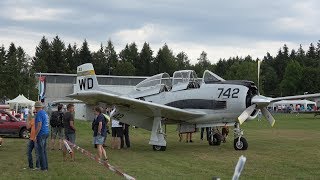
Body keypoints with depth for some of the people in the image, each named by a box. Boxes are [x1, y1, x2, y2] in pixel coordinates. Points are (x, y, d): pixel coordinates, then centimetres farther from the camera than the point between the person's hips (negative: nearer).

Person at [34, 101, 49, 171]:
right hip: (46, 133, 9)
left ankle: (43, 167, -4)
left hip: (41, 134, -9)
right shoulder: (45, 113, 15)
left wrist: (35, 135, -17)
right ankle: (45, 167, 17)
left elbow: (39, 125, -20)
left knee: (41, 151, -5)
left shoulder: (39, 113, -13)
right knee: (44, 151, 14)